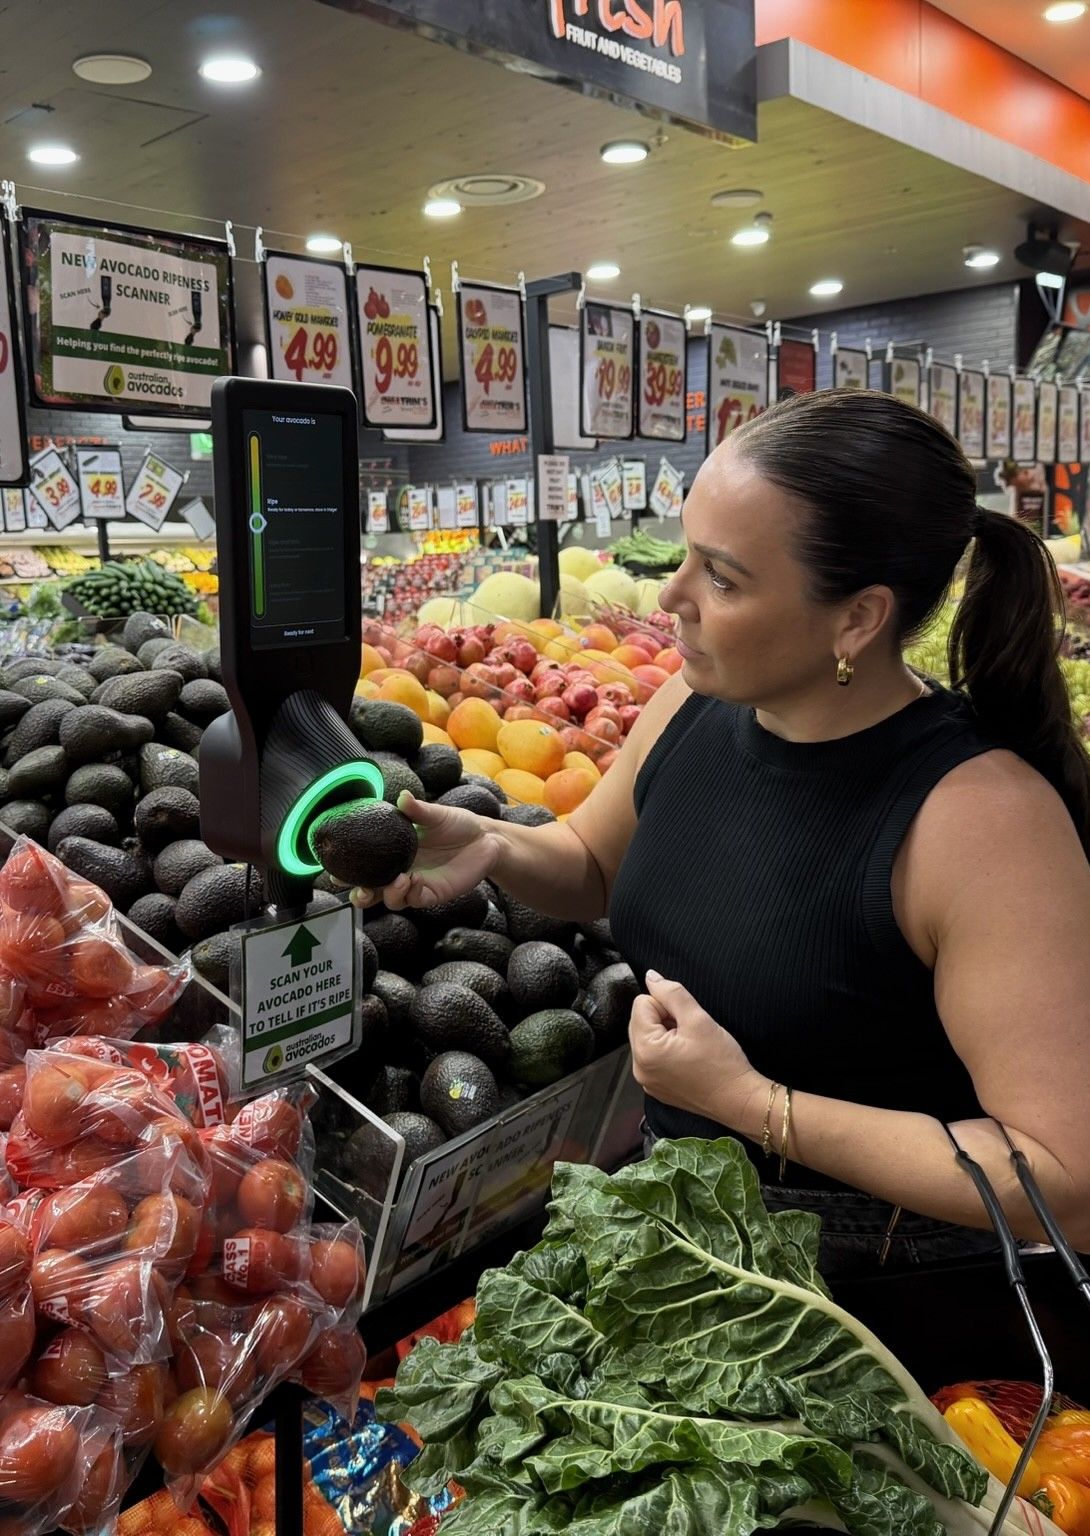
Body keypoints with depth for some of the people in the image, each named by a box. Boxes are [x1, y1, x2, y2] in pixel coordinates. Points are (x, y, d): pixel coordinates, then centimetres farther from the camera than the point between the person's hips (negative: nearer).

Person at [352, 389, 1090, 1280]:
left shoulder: (977, 814, -28)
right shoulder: (691, 707, -9)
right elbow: (594, 864, 11)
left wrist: (750, 1103, -27)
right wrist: (491, 846, -11)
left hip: (877, 1281, -5)